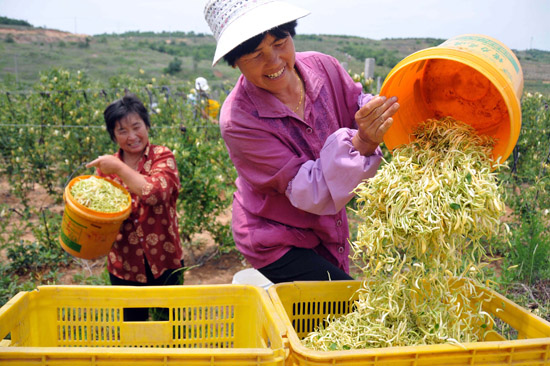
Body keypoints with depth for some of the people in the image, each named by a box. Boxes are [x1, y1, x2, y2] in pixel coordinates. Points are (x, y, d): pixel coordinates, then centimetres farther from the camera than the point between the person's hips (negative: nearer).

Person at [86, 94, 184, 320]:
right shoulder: (106, 166, 5)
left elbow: (156, 192, -22)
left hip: (163, 262, -2)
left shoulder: (162, 157, -4)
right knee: (130, 325, 14)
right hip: (124, 265, 3)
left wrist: (119, 168, -19)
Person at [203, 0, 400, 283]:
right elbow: (309, 192, -29)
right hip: (275, 243, -6)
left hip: (328, 233, 6)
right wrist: (361, 144, -43)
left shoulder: (323, 67, -12)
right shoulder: (238, 120, -27)